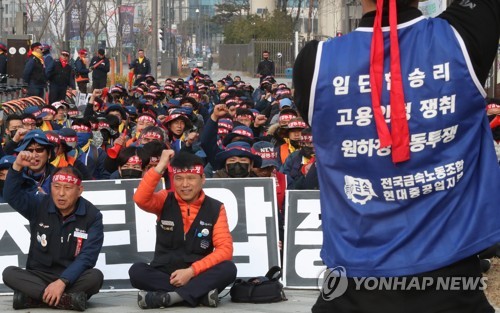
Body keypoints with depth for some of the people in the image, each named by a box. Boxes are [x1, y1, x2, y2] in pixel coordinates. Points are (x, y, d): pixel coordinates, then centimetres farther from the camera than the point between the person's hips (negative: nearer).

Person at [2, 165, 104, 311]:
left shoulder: (92, 216, -6)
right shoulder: (39, 206, 3)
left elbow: (87, 256, -15)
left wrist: (62, 282, -28)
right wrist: (17, 166, -24)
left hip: (73, 278, -2)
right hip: (39, 276, 2)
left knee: (95, 276, -34)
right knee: (9, 273, -28)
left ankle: (34, 297, -36)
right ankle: (68, 299, -41)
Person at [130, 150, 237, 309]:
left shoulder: (215, 208, 2)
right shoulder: (165, 200, 4)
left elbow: (224, 249, -7)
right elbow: (140, 199, -18)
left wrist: (191, 271, -17)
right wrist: (160, 166, -20)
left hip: (198, 277, 0)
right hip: (164, 275, 0)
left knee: (228, 269, -28)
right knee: (137, 271, -29)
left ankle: (167, 296, -33)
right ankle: (201, 293, -31)